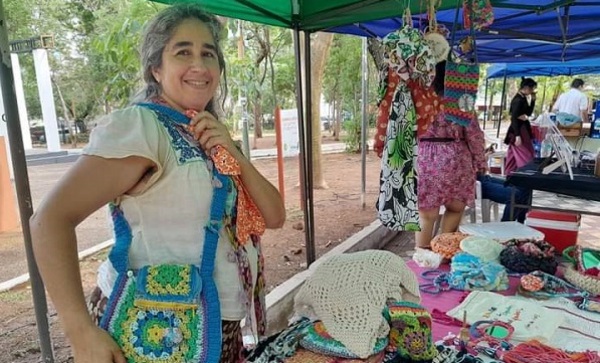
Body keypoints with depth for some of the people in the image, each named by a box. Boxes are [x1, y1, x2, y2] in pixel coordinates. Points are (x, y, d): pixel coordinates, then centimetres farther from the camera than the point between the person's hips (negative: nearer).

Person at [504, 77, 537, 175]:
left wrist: (533, 100, 6)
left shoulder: (523, 98, 10)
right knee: (525, 157, -4)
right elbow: (514, 118, -22)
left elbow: (528, 113, 19)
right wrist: (517, 136, -24)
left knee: (514, 157, 13)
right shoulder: (518, 100, -18)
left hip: (523, 129, 10)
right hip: (518, 130, -10)